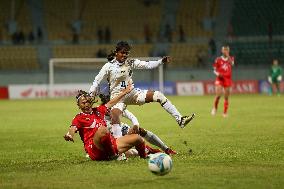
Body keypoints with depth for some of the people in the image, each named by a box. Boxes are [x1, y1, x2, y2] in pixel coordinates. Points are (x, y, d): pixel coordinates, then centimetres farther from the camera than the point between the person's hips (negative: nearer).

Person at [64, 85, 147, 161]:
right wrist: (69, 135, -41)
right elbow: (73, 128, -17)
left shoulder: (97, 111, 22)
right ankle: (112, 155, -23)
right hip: (95, 151, -7)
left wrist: (124, 92, 45)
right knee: (102, 129, -38)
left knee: (137, 138, -2)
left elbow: (111, 103, 37)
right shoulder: (79, 118, 3)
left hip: (111, 144, 7)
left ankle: (144, 157, 25)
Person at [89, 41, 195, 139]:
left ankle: (180, 120, -7)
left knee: (158, 96, -8)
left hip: (132, 94, 4)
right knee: (114, 115, -34)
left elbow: (147, 65, -4)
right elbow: (97, 81, -3)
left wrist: (161, 62, -19)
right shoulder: (109, 66, -8)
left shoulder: (130, 63, 1)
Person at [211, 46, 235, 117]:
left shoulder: (231, 58, 7)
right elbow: (215, 70, 7)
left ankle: (225, 112, 11)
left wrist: (227, 55, -15)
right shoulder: (218, 60, 3)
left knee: (226, 97, 1)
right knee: (218, 95, -16)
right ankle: (215, 108, 9)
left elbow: (232, 63, -16)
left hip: (228, 79, 1)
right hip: (220, 79, -1)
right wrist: (218, 74, -13)